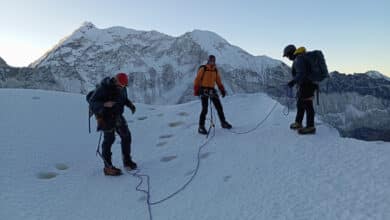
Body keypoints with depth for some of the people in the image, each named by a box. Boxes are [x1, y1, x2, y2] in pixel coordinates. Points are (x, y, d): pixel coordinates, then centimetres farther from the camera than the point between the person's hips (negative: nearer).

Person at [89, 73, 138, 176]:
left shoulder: (122, 88, 1)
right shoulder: (103, 88, -19)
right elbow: (93, 102, -20)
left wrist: (130, 104, -2)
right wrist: (104, 104, -38)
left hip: (117, 116, 7)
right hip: (106, 117, -7)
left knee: (126, 136, 8)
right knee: (109, 139, -9)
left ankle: (127, 161, 25)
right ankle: (108, 167, -1)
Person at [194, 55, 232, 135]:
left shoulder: (216, 70, 12)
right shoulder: (203, 69, -3)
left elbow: (219, 81, 16)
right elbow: (197, 80, -5)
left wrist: (222, 90, 4)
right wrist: (196, 90, -12)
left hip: (212, 90, 5)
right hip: (204, 90, -5)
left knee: (219, 107, 6)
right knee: (205, 109, -12)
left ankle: (223, 122, 21)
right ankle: (201, 127, -6)